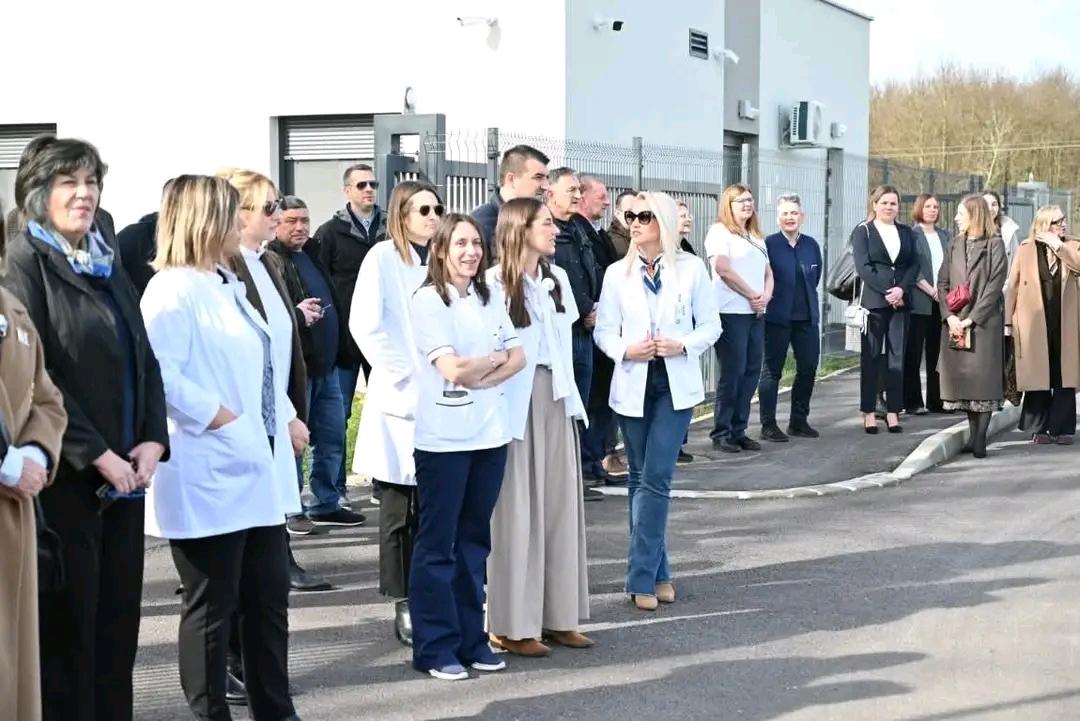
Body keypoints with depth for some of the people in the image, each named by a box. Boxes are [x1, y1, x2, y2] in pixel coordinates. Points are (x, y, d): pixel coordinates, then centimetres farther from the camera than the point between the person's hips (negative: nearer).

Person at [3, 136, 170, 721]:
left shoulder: (107, 262, 14)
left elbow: (143, 358, 14)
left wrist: (152, 440, -1)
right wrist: (95, 455, -17)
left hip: (122, 472, 7)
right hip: (64, 475, -6)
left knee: (118, 616, 9)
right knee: (68, 623, 1)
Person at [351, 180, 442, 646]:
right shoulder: (384, 258, -4)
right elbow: (364, 325, -11)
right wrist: (401, 373, -12)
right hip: (400, 398, -4)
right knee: (399, 509, 1)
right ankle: (404, 604, 8)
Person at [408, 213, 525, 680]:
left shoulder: (490, 298, 10)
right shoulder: (427, 300, -8)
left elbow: (518, 357, 6)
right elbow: (453, 369, -15)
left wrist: (484, 378, -11)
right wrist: (496, 358, 0)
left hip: (490, 432, 6)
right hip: (444, 438, -6)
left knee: (474, 538, 11)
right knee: (437, 542, 1)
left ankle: (470, 638, 19)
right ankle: (435, 647, 8)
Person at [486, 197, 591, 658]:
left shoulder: (557, 279, 11)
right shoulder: (495, 284, -12)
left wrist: (569, 395, 14)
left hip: (556, 400, 7)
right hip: (515, 403, -7)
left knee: (560, 504, 9)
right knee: (516, 510, -1)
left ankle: (557, 616, 18)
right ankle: (512, 625, 7)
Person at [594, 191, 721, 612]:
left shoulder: (691, 268, 0)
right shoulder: (617, 273, 4)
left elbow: (711, 325, 3)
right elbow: (604, 330, 4)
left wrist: (683, 345, -15)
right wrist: (626, 350, -16)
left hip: (675, 385, -2)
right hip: (633, 385, 2)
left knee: (656, 479, -11)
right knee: (641, 479, 8)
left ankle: (642, 577, -6)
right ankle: (657, 572, 18)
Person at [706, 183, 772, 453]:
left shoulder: (757, 237, 21)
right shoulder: (720, 231, -3)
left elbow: (768, 272, 19)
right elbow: (723, 269, -14)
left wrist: (766, 296, -2)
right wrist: (753, 295, -9)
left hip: (756, 313, 7)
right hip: (731, 312, -7)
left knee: (751, 372, 5)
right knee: (732, 373, -6)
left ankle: (738, 430, 12)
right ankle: (721, 432, 2)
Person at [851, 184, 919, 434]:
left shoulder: (906, 233, 14)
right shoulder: (863, 231, 2)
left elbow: (914, 264, 7)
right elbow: (863, 266, -6)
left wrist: (902, 289, -10)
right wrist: (886, 292, -14)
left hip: (900, 301, 3)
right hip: (872, 301, -3)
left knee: (897, 356, 2)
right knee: (871, 357, -1)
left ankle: (893, 412, 4)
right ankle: (869, 413, 2)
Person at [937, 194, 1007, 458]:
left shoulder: (994, 245, -2)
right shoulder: (955, 245, 13)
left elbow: (994, 287, -9)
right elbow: (942, 282, 9)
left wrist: (971, 319, -14)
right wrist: (949, 315, -5)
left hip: (983, 323, -5)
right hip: (954, 323, 5)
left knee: (983, 378, -5)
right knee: (962, 377, 5)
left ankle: (980, 437, -3)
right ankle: (973, 433, 14)